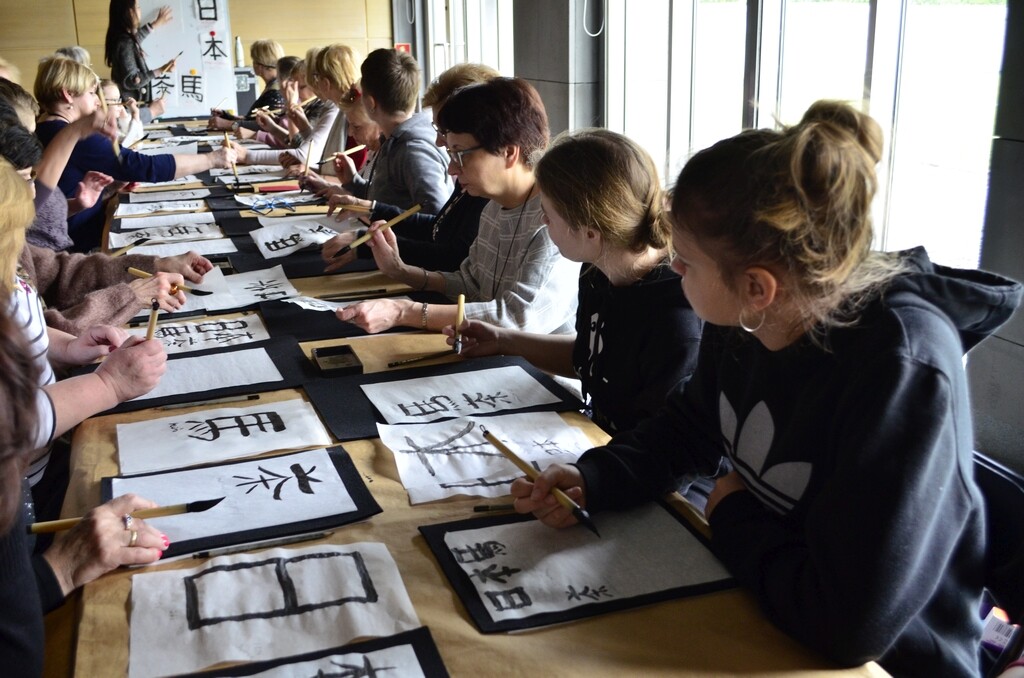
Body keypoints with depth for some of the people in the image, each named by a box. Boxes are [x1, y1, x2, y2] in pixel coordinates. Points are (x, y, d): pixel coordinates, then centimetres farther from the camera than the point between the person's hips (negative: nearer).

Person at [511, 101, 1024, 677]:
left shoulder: (903, 373, -31)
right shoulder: (744, 322, -9)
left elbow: (851, 625, -33)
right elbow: (689, 428, 9)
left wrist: (733, 516, -17)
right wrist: (592, 479, -8)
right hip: (756, 613, 6)